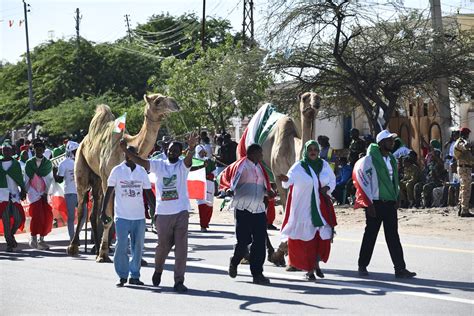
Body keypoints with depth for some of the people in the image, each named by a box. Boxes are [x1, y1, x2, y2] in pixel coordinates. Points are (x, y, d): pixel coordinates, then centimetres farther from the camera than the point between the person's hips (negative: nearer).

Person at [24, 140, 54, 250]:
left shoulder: (48, 163, 7)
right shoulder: (29, 163, 7)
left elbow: (49, 179, 3)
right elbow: (26, 179, 9)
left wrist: (46, 193, -5)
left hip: (44, 194, 2)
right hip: (33, 192, -1)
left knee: (47, 216, -3)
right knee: (37, 214, -15)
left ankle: (42, 239, 9)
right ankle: (33, 237, -5)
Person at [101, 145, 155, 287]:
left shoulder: (142, 171, 7)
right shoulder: (117, 170, 0)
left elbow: (148, 193, 12)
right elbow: (109, 191, 2)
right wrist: (103, 211, -2)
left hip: (139, 216, 3)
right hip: (122, 216, -3)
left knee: (138, 247, 5)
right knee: (121, 246, -6)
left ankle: (134, 276, 13)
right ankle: (122, 276, 3)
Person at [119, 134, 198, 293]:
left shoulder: (182, 165, 1)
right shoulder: (158, 165, 7)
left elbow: (188, 159, -22)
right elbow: (140, 161, -3)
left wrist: (191, 148, -44)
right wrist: (125, 150, -17)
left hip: (181, 212, -1)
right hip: (163, 213, 1)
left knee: (181, 247, -4)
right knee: (163, 245, 11)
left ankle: (179, 281, 1)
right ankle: (158, 269, 40)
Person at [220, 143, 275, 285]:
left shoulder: (259, 167, 16)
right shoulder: (242, 165, -5)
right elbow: (234, 178, -15)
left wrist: (268, 192, 4)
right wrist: (230, 190, -34)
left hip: (259, 209, 6)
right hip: (243, 209, -6)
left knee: (260, 242, 0)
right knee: (244, 241, -3)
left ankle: (257, 273, 4)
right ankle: (234, 262, 27)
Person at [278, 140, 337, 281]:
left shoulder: (324, 165, 8)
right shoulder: (299, 166, -6)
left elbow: (332, 180, 20)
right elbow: (291, 177, -24)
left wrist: (328, 188, -2)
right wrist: (285, 179, -48)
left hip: (322, 207, 4)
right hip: (304, 208, -4)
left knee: (323, 237, 3)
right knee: (307, 238, -3)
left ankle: (316, 264, 25)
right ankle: (309, 270, 8)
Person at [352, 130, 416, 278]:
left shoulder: (392, 159, 12)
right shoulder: (370, 159, -10)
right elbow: (363, 181, -12)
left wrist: (395, 199, 13)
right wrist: (368, 204, -14)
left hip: (390, 203, 6)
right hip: (375, 203, -6)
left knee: (393, 235, 3)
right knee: (370, 234, 3)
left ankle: (400, 268, 0)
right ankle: (362, 266, 15)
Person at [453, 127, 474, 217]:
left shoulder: (458, 142, 16)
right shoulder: (460, 143, -16)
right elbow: (467, 146, -40)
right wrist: (465, 140, -21)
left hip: (462, 167, 10)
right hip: (465, 168, -10)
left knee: (463, 189, 14)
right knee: (466, 190, -9)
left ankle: (461, 209, 18)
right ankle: (465, 211, -10)